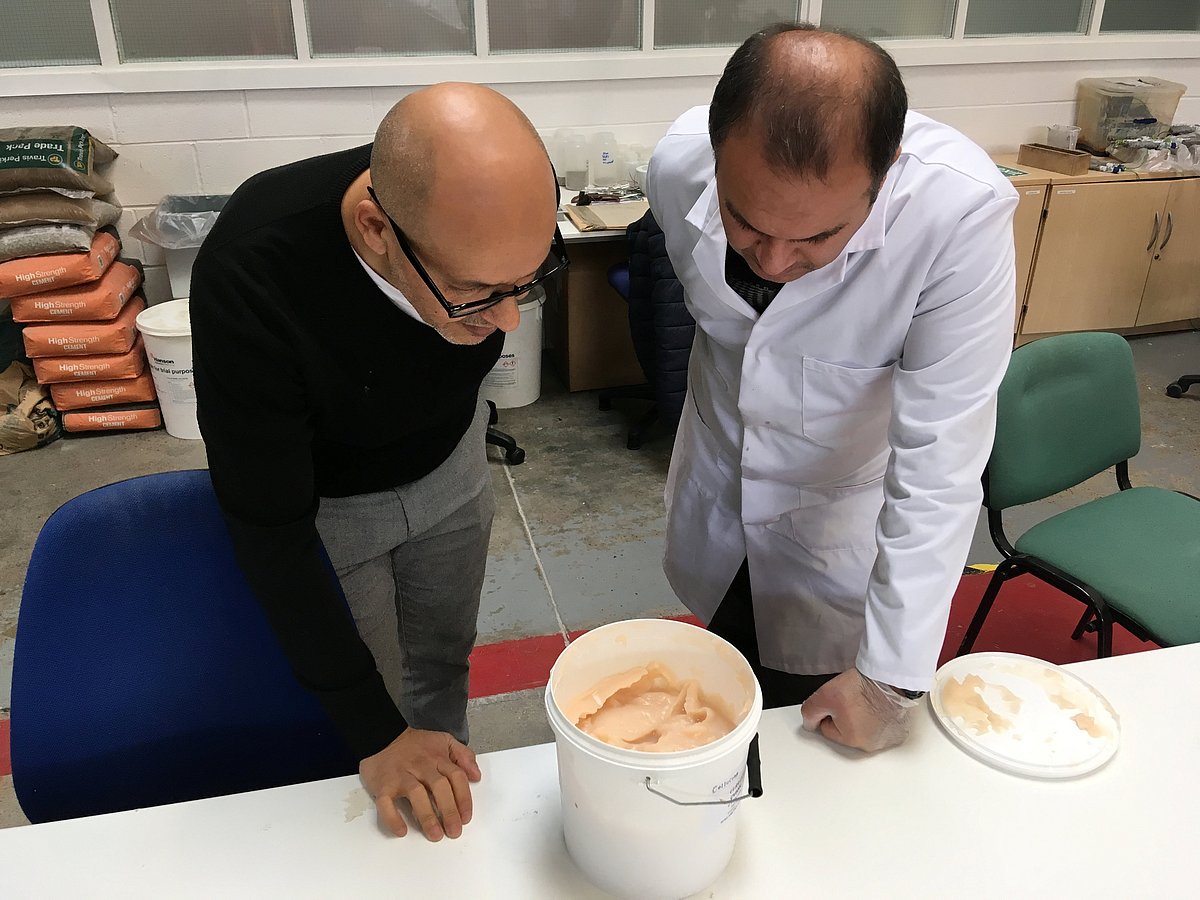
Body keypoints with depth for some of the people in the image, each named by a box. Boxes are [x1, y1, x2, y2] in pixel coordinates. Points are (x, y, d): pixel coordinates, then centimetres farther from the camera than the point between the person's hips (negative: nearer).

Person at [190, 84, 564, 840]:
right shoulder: (251, 276, -42)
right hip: (322, 499, -3)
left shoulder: (498, 213, -29)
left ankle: (449, 788, 50)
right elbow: (269, 525, -32)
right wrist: (375, 734, -28)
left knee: (444, 662, 22)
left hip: (451, 465, 4)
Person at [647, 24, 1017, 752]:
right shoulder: (679, 164, -23)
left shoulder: (963, 212, -35)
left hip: (847, 509, -3)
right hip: (717, 478, 4)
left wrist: (892, 679, -25)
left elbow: (938, 464, -30)